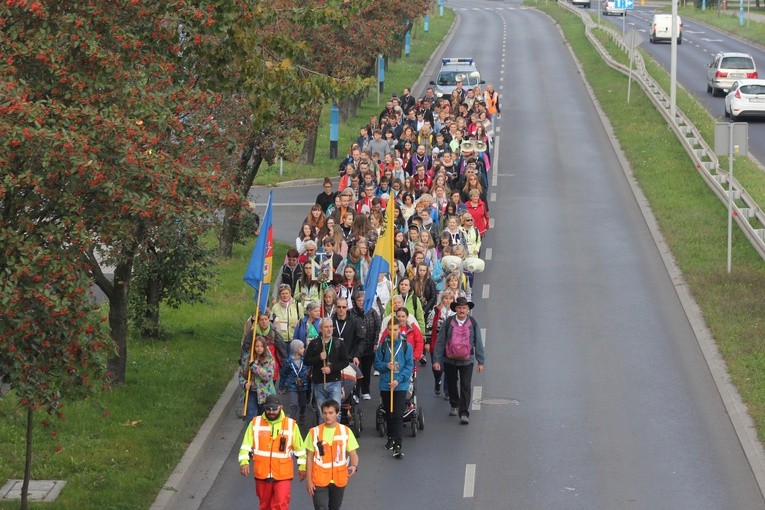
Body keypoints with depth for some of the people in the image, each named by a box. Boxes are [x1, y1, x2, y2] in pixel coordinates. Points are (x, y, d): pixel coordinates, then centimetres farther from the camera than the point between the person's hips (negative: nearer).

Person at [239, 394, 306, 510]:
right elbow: (246, 445, 1)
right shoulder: (255, 423, 0)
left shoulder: (291, 424, -1)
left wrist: (302, 467, 14)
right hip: (262, 474, 2)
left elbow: (299, 448, 9)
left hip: (283, 475, -2)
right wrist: (244, 462, -14)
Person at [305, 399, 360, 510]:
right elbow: (310, 457, 1)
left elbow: (353, 454, 0)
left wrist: (354, 466, -22)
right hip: (319, 480, -2)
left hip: (339, 480, 2)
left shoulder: (346, 431, -1)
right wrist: (308, 480, -3)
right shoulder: (314, 432, -3)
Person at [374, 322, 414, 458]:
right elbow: (376, 364, 7)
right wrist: (386, 365, -15)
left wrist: (399, 380, -15)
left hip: (401, 385, -3)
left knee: (398, 415, -11)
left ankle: (397, 446, -15)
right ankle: (390, 438, 35)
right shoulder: (383, 346, 4)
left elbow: (409, 365, -3)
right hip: (385, 385, 3)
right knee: (388, 414, 15)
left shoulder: (406, 346, -1)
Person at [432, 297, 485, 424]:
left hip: (467, 361, -1)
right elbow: (440, 342, -2)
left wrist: (481, 361, 3)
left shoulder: (473, 324, -3)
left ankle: (464, 414, -5)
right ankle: (455, 406, 40)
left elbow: (478, 343, 3)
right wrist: (437, 360, -6)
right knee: (451, 384, 17)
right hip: (450, 360, 1)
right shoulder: (448, 323, -6)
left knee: (465, 387, -8)